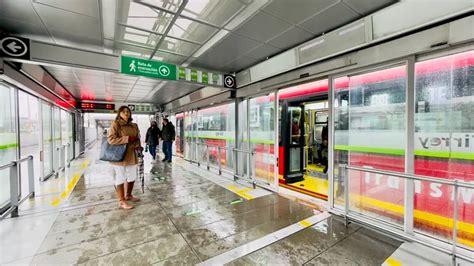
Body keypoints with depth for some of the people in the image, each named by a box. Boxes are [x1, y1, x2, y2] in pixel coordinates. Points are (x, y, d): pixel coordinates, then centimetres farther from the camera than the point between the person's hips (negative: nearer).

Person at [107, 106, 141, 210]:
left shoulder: (134, 126, 10)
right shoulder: (115, 124, -9)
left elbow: (137, 138, 22)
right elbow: (110, 139, -18)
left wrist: (138, 145, 1)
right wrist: (128, 139, -21)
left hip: (131, 156, 7)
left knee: (132, 177, 18)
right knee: (120, 179, 5)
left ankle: (128, 195, 39)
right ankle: (121, 201, 19)